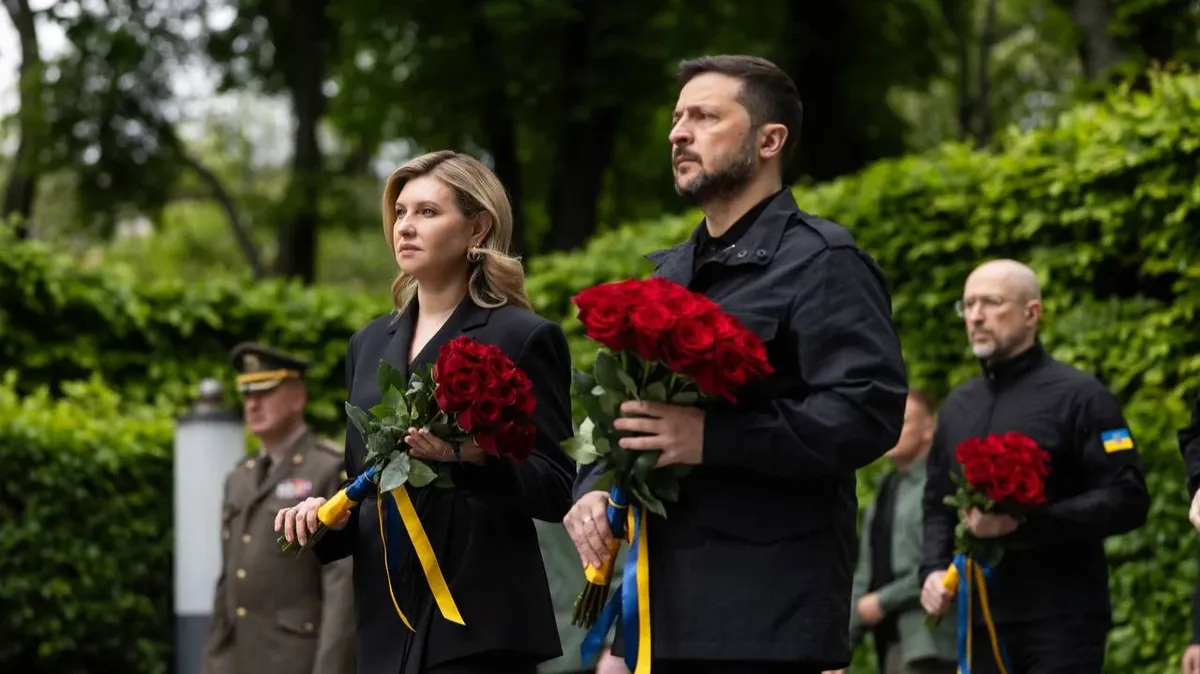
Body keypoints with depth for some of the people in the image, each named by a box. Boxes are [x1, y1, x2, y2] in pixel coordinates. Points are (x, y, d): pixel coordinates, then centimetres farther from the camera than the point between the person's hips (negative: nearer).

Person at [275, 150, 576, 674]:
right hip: (386, 625, 6)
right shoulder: (370, 345, 17)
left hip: (479, 623, -6)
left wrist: (474, 457, -21)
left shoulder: (522, 338, -2)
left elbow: (557, 490, -5)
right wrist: (326, 516, 2)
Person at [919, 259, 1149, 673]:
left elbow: (1129, 500, -11)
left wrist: (1025, 522, -19)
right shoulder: (958, 406, 18)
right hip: (983, 620, 6)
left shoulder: (1078, 396, -3)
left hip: (1062, 622, -6)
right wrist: (933, 569, 6)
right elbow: (937, 503, 26)